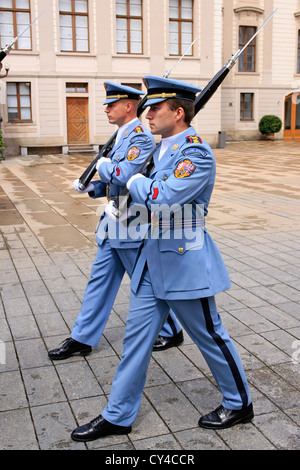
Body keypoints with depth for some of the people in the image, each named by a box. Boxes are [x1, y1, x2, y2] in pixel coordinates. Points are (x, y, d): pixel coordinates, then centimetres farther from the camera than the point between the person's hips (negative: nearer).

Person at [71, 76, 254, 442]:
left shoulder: (196, 152, -17)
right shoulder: (164, 149, 11)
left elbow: (165, 197, -28)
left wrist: (135, 182, -12)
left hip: (186, 261, -9)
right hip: (153, 258, 9)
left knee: (210, 335, 8)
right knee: (137, 336, 11)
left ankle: (239, 404, 32)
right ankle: (118, 416, 24)